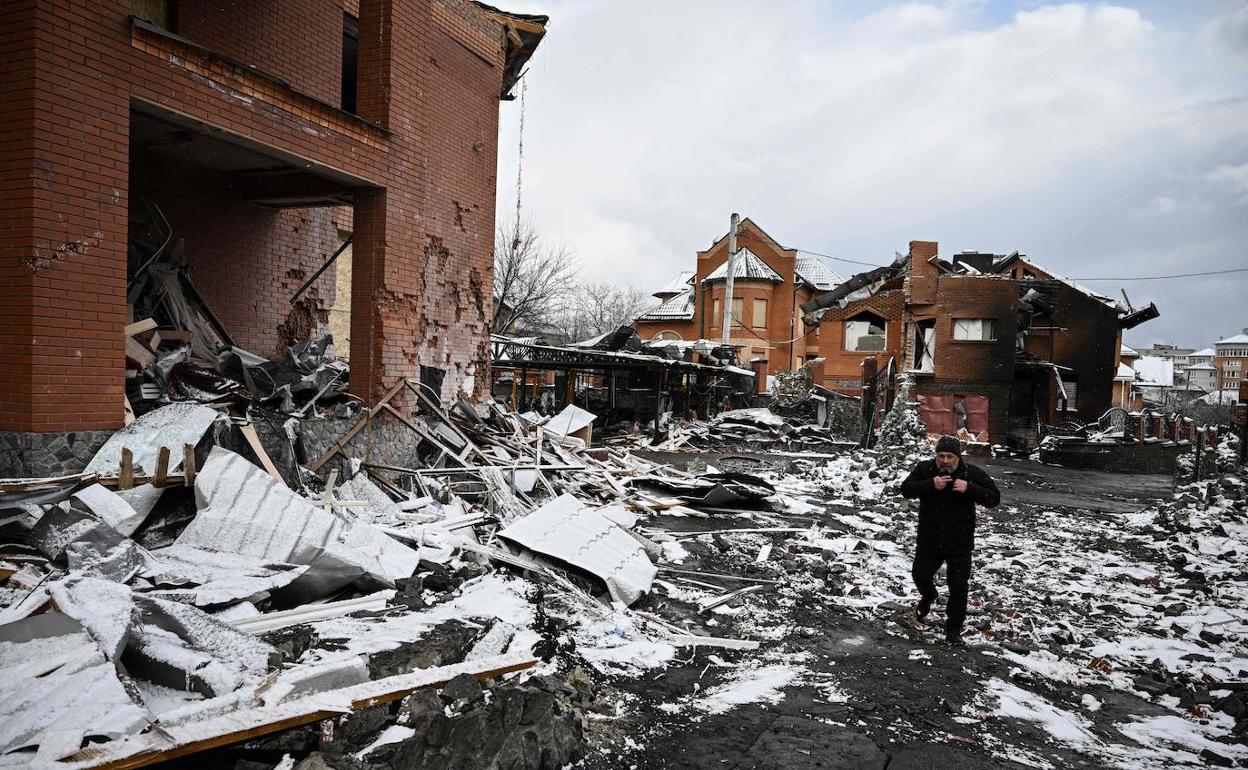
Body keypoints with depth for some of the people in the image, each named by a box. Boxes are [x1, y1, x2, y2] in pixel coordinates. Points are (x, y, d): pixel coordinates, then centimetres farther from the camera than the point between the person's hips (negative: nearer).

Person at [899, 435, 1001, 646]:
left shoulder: (973, 474, -8)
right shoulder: (924, 469, -5)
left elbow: (994, 498, -11)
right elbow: (906, 489, -14)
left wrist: (969, 489, -27)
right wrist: (931, 485, -29)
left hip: (960, 543, -1)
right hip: (929, 540, 1)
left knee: (958, 588, 1)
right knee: (920, 574, 3)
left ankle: (953, 630, 18)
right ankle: (928, 596, 40)